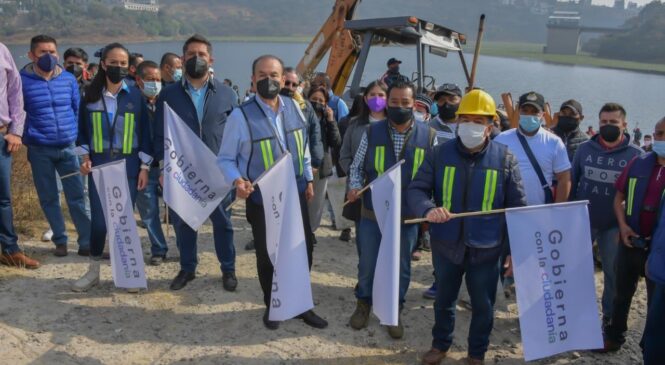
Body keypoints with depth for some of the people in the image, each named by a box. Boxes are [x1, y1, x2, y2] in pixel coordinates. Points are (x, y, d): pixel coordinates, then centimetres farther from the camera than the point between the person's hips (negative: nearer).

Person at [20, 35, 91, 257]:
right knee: (48, 198, 7)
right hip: (39, 150, -1)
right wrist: (27, 137, -3)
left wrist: (77, 135, 6)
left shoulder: (69, 79, 3)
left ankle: (87, 241, 5)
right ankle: (60, 241, 19)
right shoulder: (22, 81, -5)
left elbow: (78, 110, 10)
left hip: (68, 147, 1)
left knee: (77, 196, 1)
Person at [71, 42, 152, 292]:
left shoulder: (136, 96, 1)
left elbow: (145, 132, 1)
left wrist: (145, 166, -2)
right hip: (98, 166, 1)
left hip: (128, 166, -1)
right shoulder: (91, 95, 5)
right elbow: (82, 130, 11)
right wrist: (85, 156, -2)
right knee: (99, 220, 0)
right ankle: (93, 271, 18)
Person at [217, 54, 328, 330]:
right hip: (261, 199, -4)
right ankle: (272, 306, 36)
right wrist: (237, 181, -28)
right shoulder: (241, 116, -17)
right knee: (267, 256, 12)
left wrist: (309, 178, 12)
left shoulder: (294, 107, -2)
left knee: (303, 250, 12)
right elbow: (225, 159, -10)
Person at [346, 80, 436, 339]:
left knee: (401, 267, 15)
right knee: (367, 264, 14)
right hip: (372, 214, 0)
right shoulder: (372, 132, -4)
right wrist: (354, 187, -14)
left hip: (408, 217, 0)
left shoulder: (428, 136, -4)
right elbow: (356, 167, 5)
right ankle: (364, 304, 38)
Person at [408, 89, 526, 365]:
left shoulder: (504, 158, -6)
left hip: (486, 249, -1)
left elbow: (517, 207, -2)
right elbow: (416, 189, -7)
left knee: (483, 306, 15)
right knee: (444, 299, 20)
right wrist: (427, 209, -30)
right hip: (446, 245, 1)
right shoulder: (440, 154, -4)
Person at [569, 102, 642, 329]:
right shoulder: (585, 149, -2)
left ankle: (610, 316, 28)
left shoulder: (635, 155, -8)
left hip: (615, 225, -2)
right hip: (582, 221, 2)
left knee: (613, 272, 11)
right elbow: (572, 182, 4)